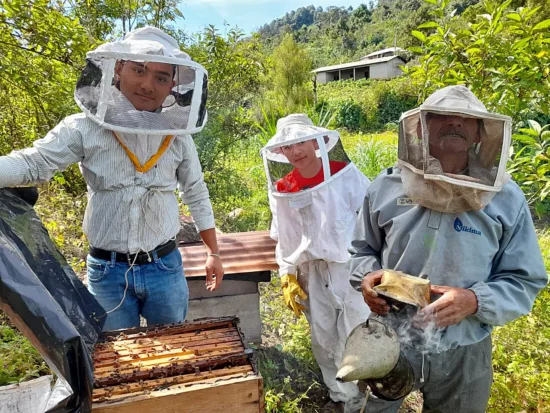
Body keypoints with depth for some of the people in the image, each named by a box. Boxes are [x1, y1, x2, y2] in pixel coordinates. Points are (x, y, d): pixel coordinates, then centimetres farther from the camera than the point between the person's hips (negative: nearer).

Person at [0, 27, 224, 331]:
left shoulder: (178, 135, -3)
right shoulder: (85, 128, -9)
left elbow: (196, 195, 6)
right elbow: (32, 163, -18)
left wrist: (213, 253, 10)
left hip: (165, 267, 1)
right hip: (107, 271, -1)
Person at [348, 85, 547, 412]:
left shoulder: (505, 198, -8)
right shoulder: (386, 187, -6)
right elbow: (361, 250, 7)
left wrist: (476, 301, -22)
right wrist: (368, 277, -14)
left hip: (463, 354, 1)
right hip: (388, 342, 0)